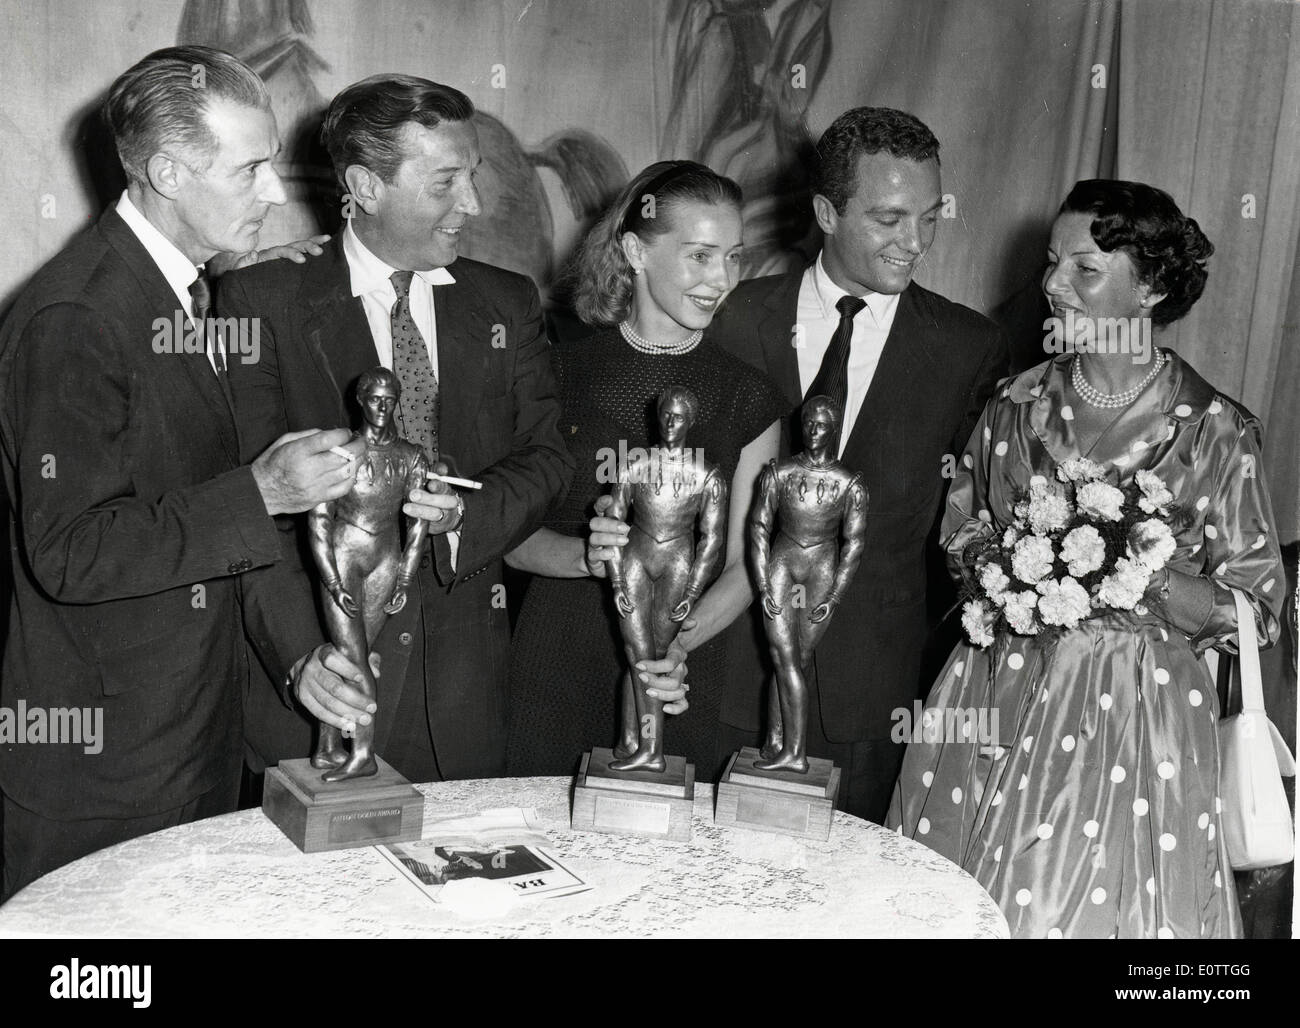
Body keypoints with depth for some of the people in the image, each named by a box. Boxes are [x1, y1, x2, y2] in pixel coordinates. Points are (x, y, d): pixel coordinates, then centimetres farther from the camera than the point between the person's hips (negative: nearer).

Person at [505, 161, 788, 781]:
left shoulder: (748, 398, 1)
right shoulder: (563, 371, -1)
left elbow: (744, 568, 0)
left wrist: (679, 644, -17)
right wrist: (586, 555, -22)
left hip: (681, 680, 1)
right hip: (556, 666, 0)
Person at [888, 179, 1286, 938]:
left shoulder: (1216, 431, -7)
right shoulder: (1020, 404, 2)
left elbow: (1256, 609, -3)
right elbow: (959, 539, 13)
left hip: (1133, 717, -3)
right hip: (1000, 697, 3)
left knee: (1095, 905, 4)